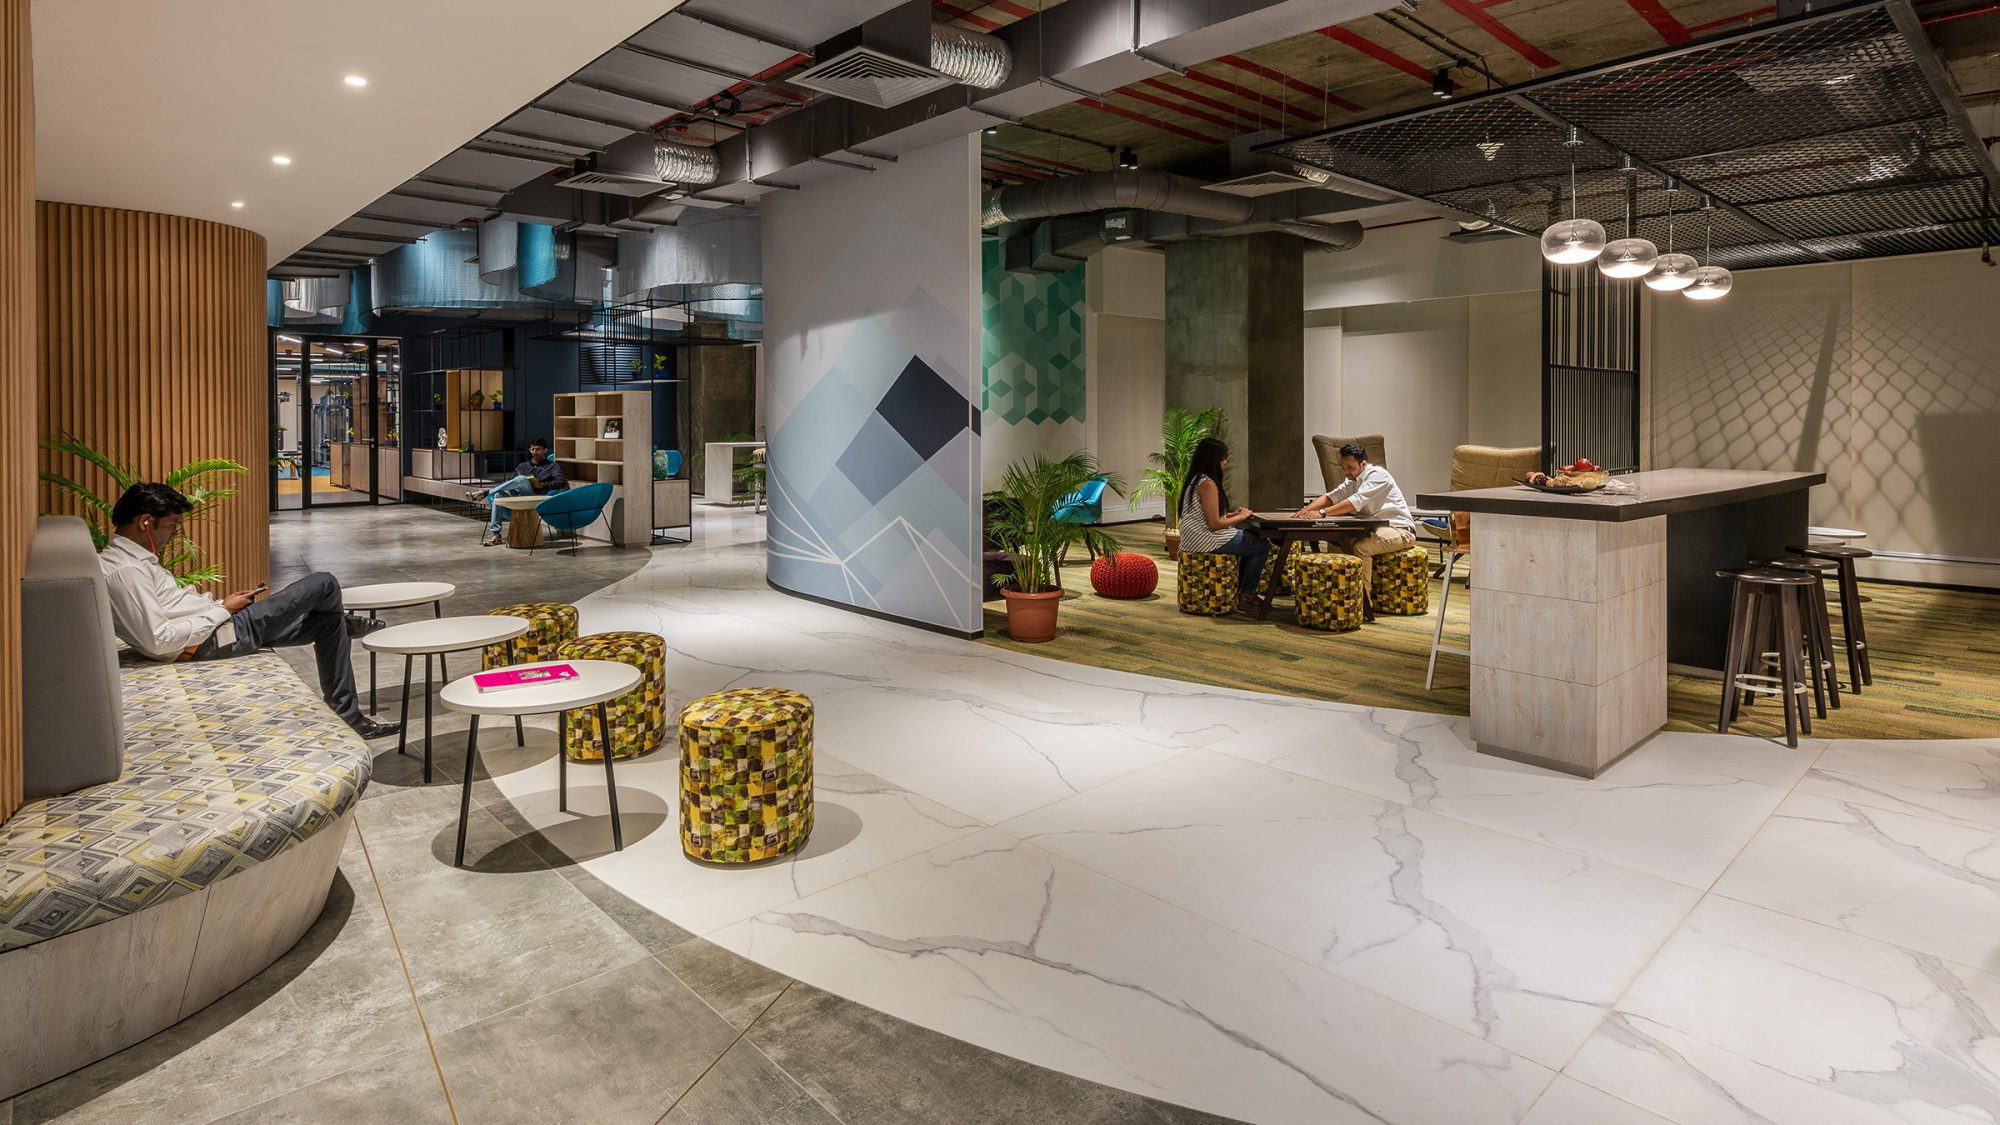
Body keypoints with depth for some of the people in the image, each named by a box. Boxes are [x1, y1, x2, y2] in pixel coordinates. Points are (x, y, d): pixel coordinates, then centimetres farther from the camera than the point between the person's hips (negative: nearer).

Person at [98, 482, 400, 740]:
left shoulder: (126, 558, 11)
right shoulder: (123, 572, -21)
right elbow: (159, 641, -26)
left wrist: (220, 604, 6)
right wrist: (223, 610, -17)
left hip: (216, 623, 10)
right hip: (213, 640, -10)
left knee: (328, 623, 15)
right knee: (325, 584, -7)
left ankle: (349, 717, 20)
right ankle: (346, 623, 32)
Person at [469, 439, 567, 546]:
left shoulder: (552, 466, 16)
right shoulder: (523, 466, 31)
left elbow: (562, 482, -1)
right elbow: (511, 481, 27)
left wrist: (543, 485, -12)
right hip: (516, 494, 5)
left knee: (521, 479, -34)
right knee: (498, 495, -29)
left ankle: (485, 493, -33)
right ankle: (495, 534, -32)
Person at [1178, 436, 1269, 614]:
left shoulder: (1194, 480, 10)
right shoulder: (1208, 484, -20)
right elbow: (1214, 524, -23)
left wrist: (1231, 514, 9)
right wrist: (1240, 517, -9)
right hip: (1207, 541, -10)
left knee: (1252, 538, 25)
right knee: (1262, 547, -2)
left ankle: (1240, 590, 28)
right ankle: (1246, 597, 8)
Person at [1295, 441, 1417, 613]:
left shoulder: (1378, 475, -16)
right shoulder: (1353, 480, 12)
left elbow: (1356, 502, -29)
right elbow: (1331, 497, 4)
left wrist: (1322, 513, -35)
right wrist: (1309, 509, -15)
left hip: (1400, 530, -9)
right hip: (1377, 528, 9)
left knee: (1361, 547, -29)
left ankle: (1365, 602, -24)